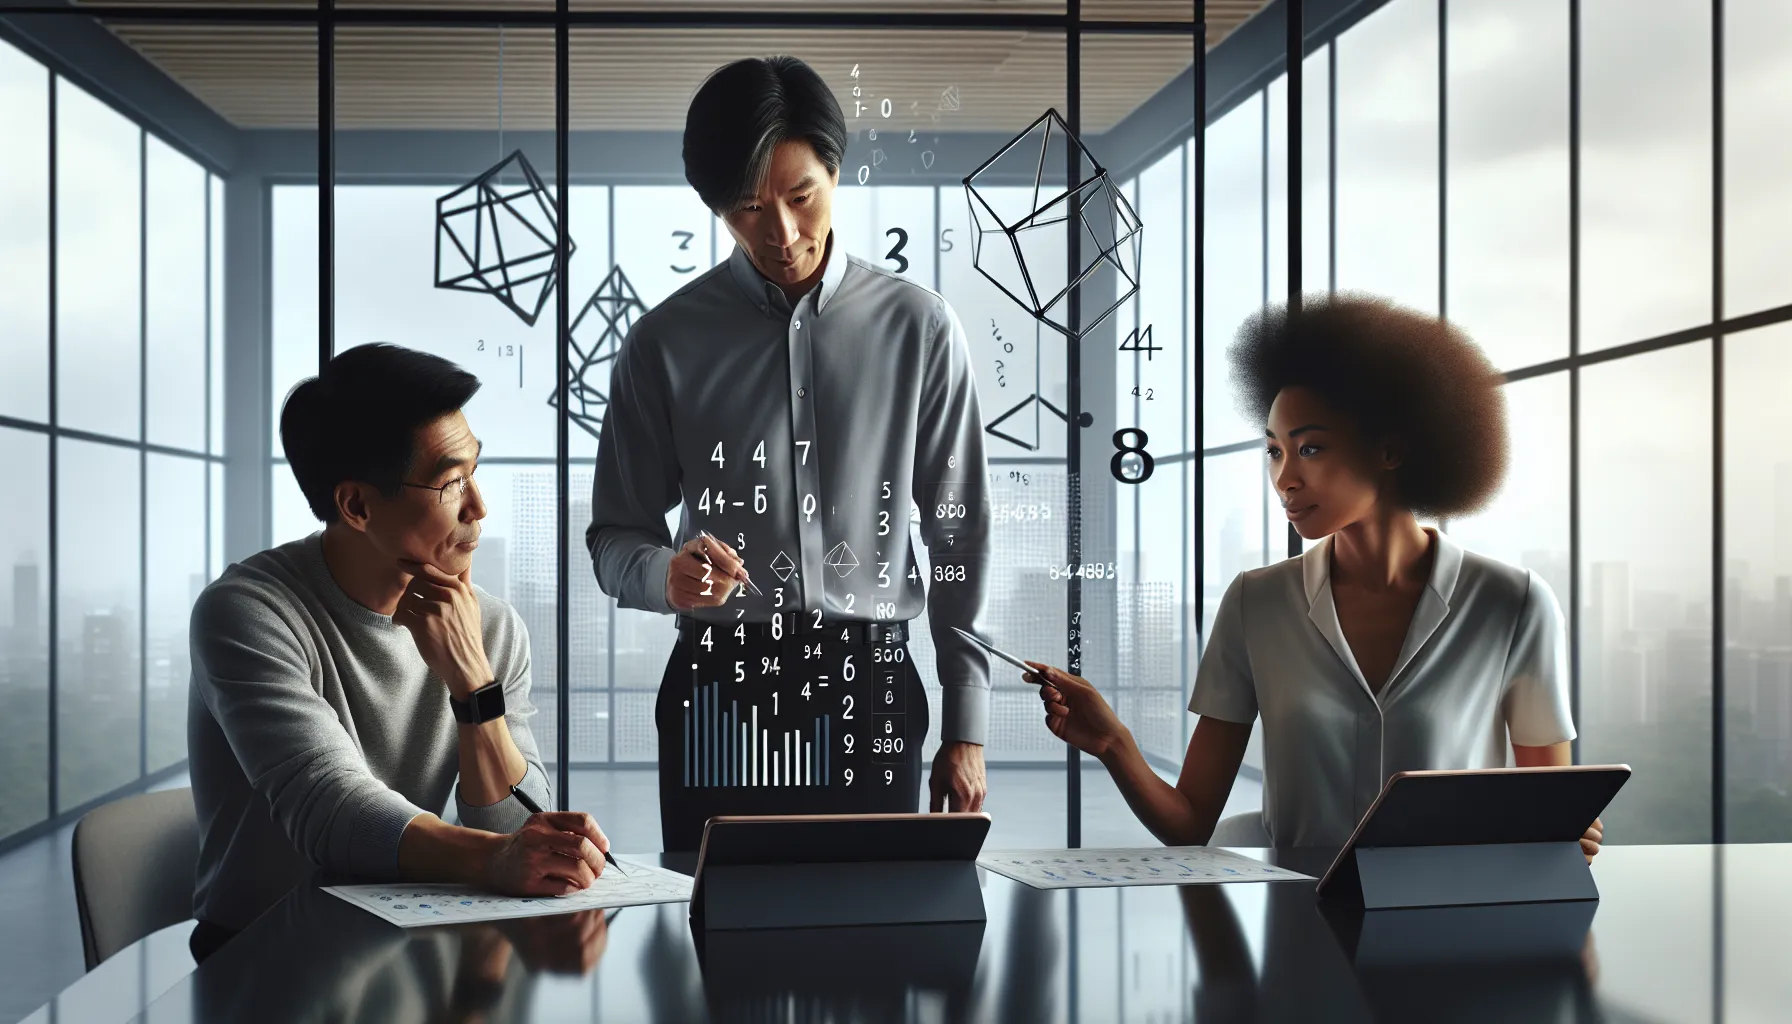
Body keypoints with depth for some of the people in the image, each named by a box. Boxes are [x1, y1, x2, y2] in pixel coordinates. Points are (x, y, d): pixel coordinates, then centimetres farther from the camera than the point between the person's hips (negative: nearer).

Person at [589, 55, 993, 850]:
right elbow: (614, 537, 6)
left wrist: (966, 728, 3)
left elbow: (959, 535, 3)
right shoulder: (666, 342, 0)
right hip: (720, 689, 0)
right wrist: (667, 574, -18)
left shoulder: (917, 328, 0)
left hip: (870, 688, 0)